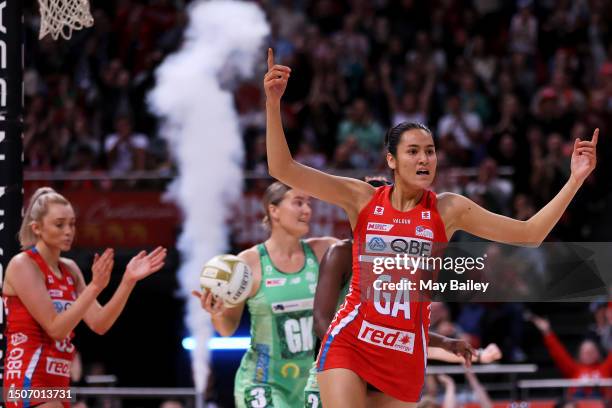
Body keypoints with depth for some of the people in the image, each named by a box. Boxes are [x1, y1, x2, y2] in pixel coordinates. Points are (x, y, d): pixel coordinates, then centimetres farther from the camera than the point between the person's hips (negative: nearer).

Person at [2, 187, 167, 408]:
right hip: (30, 383, -9)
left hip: (57, 386, 9)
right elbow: (55, 328, -15)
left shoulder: (70, 269, 15)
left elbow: (99, 323, 5)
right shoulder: (22, 265, -8)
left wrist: (128, 280, -4)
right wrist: (95, 286, -22)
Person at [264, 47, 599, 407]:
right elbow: (284, 169, -5)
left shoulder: (447, 210, 3)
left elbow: (529, 235, 2)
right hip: (350, 342, -1)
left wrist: (576, 180, -6)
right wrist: (274, 102, -16)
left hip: (407, 354, 1)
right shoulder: (362, 199, 1)